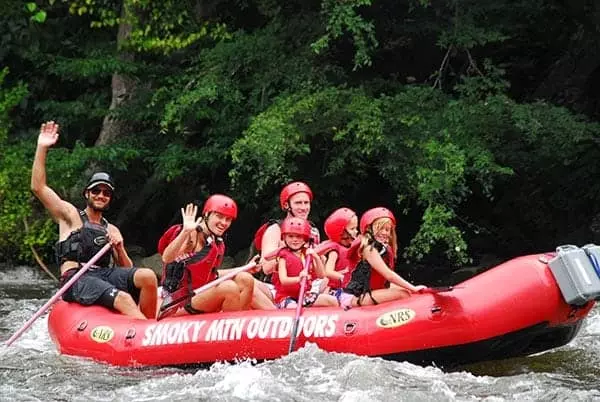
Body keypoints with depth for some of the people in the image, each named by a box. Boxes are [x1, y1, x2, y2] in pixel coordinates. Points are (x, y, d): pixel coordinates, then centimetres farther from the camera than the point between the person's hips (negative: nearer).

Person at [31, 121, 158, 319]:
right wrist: (42, 148, -7)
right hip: (76, 279, -5)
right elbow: (38, 187, 0)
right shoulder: (70, 215, 13)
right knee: (124, 299, -33)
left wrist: (120, 249, 0)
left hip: (105, 274, 5)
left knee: (148, 276, -23)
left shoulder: (112, 230, 24)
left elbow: (127, 271, 20)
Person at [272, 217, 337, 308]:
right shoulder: (284, 255, -5)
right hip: (287, 296, -5)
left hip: (306, 293, 5)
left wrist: (316, 257, -13)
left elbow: (321, 275, 2)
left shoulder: (308, 254, 9)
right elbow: (283, 280, -18)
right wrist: (299, 279, -38)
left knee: (333, 301, -11)